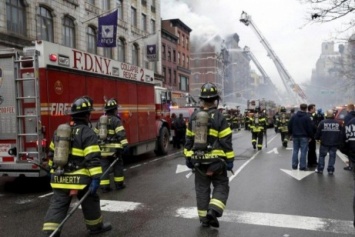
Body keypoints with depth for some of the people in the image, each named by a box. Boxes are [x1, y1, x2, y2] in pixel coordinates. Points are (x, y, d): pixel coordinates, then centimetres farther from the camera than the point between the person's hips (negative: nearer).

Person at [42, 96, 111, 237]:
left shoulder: (59, 131, 10)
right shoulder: (87, 133, -12)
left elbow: (52, 153, 19)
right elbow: (93, 158, -19)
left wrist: (55, 170, 30)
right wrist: (95, 178, -20)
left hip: (59, 178, 5)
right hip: (79, 178, -5)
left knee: (57, 206, 6)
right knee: (90, 202, 16)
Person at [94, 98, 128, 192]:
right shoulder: (116, 120, -9)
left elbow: (96, 134, 18)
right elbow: (121, 134, -18)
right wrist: (125, 145, -20)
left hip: (103, 148, 5)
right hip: (114, 148, -5)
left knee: (104, 167, 6)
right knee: (118, 166, 10)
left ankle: (104, 186, 6)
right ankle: (119, 184, 19)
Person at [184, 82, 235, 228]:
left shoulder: (193, 117, 4)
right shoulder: (219, 117, -10)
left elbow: (189, 139, 8)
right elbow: (226, 141, -10)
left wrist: (188, 157, 15)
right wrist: (229, 160, -5)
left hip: (198, 160, 4)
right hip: (215, 160, -4)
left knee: (202, 189, 12)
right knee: (221, 186, 10)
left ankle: (204, 218, 17)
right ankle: (213, 211, -8)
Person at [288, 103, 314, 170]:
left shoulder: (294, 116, 4)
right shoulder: (307, 117, -10)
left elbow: (289, 126, 8)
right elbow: (310, 128, -9)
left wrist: (291, 134, 15)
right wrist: (310, 136, -1)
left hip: (295, 136, 4)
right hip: (304, 137, -4)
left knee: (295, 151, 10)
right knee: (303, 151, -1)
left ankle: (294, 165, 11)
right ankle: (302, 166, -1)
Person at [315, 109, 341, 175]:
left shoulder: (323, 122, -9)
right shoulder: (337, 123, 1)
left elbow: (318, 132, -4)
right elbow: (340, 134, 8)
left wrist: (317, 138, 13)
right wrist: (338, 142, 17)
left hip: (324, 143, -2)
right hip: (334, 143, 2)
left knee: (322, 155, 8)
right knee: (332, 156, 8)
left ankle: (320, 169, 11)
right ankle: (330, 170, 8)